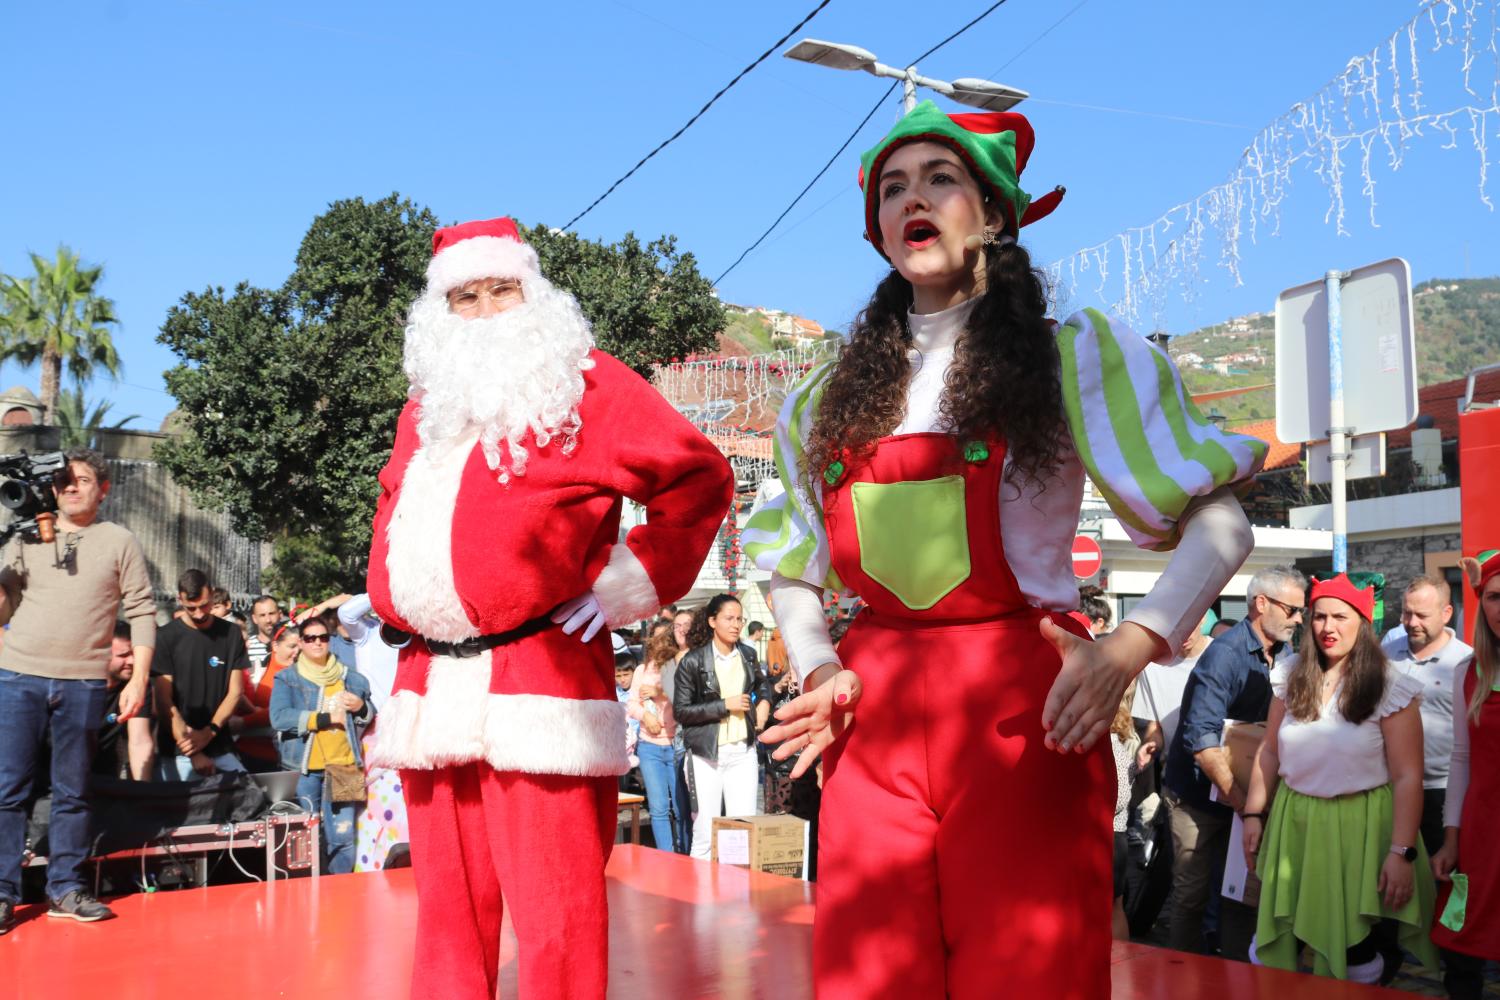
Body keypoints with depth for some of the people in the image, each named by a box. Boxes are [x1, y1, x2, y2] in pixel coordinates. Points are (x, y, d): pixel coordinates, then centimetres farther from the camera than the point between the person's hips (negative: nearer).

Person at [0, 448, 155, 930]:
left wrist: (139, 678, -4)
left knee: (72, 793, 7)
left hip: (83, 683, -1)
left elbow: (142, 613, 3)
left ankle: (66, 888, 15)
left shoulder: (119, 542, 6)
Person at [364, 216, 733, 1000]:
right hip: (430, 687, 6)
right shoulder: (425, 406, 19)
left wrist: (632, 583, -7)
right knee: (448, 908, 13)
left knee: (551, 918, -5)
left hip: (539, 678, -6)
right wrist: (386, 593, 19)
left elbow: (697, 476, -2)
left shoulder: (583, 384, 1)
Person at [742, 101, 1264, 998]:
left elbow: (1218, 525, -1)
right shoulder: (830, 398, 14)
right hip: (876, 726, 4)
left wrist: (1128, 649, -16)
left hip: (1023, 720, -3)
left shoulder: (1072, 358, 2)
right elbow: (791, 569, 24)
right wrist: (819, 671, 5)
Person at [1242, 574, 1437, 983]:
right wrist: (1254, 815, 9)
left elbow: (1407, 777, -13)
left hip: (1359, 827, -4)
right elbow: (1269, 752, 11)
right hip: (1294, 823, 4)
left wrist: (1401, 853, -17)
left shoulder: (1390, 688, -11)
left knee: (1355, 947, 7)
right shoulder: (1291, 678, 2)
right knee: (1276, 943, 10)